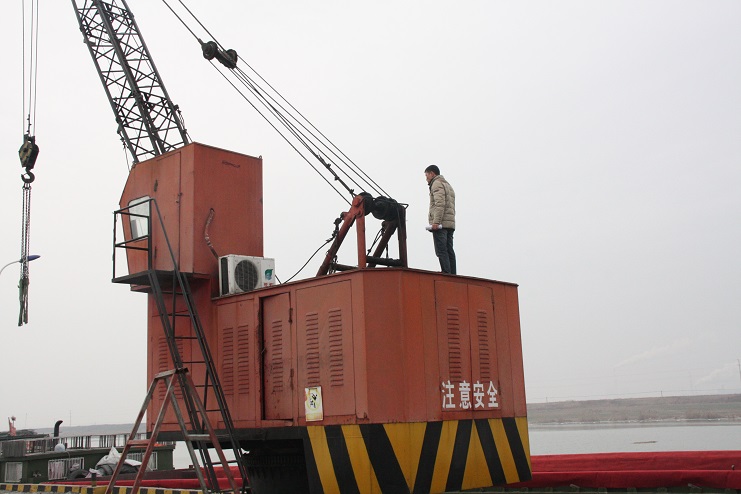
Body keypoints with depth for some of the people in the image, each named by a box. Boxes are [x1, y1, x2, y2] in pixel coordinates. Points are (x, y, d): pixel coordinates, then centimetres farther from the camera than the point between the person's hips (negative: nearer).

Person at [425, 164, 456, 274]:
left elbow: (440, 203, -16)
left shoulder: (437, 184, -1)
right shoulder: (448, 185, 29)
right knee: (449, 251, 5)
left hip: (440, 224, -9)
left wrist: (436, 221, -22)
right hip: (450, 224, 9)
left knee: (441, 251, -13)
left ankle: (447, 274, -21)